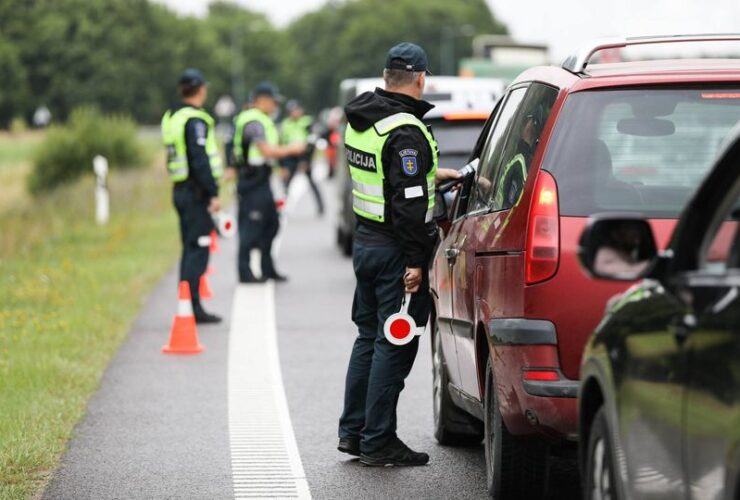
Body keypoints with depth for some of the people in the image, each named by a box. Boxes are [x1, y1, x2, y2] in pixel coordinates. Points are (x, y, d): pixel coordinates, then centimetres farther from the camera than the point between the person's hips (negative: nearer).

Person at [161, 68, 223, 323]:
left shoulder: (170, 117, 14)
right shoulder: (195, 120, -15)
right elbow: (200, 160, -21)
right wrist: (213, 193, -19)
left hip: (180, 189, 10)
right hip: (196, 193, -9)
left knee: (190, 249, 15)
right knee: (198, 250, -8)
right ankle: (192, 307, -10)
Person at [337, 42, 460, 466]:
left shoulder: (360, 120, 9)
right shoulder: (405, 132, -20)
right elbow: (409, 201, -23)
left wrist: (431, 173, 31)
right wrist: (414, 261, -21)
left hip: (365, 240, 9)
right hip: (395, 250, -9)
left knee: (369, 337, 18)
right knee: (394, 345, -2)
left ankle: (353, 431, 23)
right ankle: (378, 442, 1)